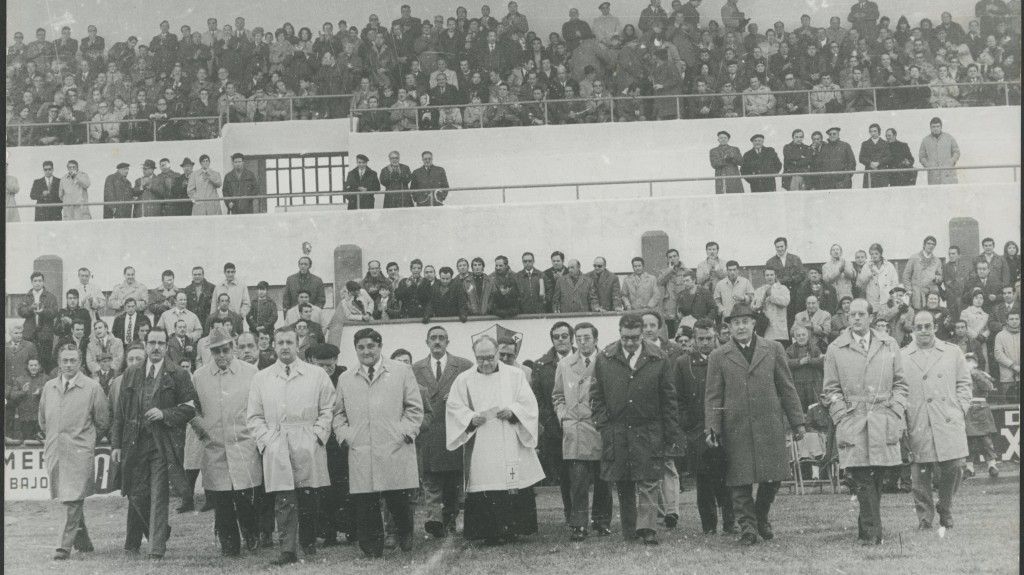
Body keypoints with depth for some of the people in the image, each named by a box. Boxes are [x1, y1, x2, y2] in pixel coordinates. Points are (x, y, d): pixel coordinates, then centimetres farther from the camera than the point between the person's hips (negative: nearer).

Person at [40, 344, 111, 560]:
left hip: (80, 453, -5)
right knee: (67, 500, 12)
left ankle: (65, 546, -7)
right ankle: (83, 541, 26)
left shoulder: (92, 388, -3)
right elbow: (43, 420, 23)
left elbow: (103, 423, 4)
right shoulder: (49, 387, 9)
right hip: (54, 452, 5)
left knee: (74, 500, -9)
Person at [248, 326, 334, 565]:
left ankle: (308, 542, 22)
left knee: (308, 498, 3)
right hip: (276, 449, 0)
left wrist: (316, 435, -4)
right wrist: (267, 440, -1)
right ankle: (288, 550, -9)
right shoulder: (261, 379, 11)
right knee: (284, 499, -7)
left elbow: (327, 410, 7)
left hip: (308, 447, 0)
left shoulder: (317, 375, 8)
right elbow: (254, 416, 12)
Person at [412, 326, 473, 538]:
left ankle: (450, 519, 19)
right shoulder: (415, 369, 11)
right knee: (431, 480, -9)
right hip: (427, 431, 0)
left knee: (454, 481, 6)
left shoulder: (464, 366, 6)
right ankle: (434, 519, -16)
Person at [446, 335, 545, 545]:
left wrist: (512, 412, -14)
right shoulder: (464, 380, 9)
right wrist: (471, 418, -13)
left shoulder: (515, 375, 9)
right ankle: (489, 534, 0)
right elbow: (454, 408, 5)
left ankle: (514, 529, 7)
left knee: (516, 489, -3)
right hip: (480, 447, 0)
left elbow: (528, 404, 5)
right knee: (483, 493, -7)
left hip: (512, 445, 1)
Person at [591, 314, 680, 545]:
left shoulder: (659, 359, -1)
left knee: (649, 482, -6)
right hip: (616, 432, 1)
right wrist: (603, 423, -1)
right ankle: (629, 531, 16)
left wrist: (671, 435, 1)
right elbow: (596, 395, 9)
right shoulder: (604, 359, 2)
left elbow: (669, 399, 3)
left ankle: (646, 528, -6)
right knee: (623, 484, 7)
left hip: (649, 431, -1)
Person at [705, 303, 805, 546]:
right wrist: (712, 429, -6)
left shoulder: (773, 349, 9)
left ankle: (761, 517, 27)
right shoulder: (718, 357, 5)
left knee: (773, 476, 4)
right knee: (740, 480, 0)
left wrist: (797, 421, 7)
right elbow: (713, 396, 3)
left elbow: (787, 388, 10)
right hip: (736, 428, -1)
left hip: (770, 425, 1)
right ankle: (747, 527, 11)